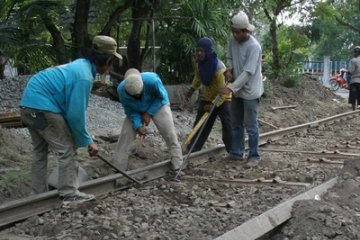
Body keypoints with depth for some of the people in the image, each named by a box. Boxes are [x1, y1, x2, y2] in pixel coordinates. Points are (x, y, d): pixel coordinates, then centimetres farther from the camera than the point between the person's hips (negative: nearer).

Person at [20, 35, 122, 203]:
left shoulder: (81, 65, 12)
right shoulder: (84, 77, -20)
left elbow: (74, 108, 18)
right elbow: (76, 115, -20)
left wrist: (83, 137, 20)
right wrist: (87, 141, -7)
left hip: (30, 103, 11)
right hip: (43, 106, -11)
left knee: (40, 150, 20)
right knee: (67, 149, -2)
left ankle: (38, 193, 29)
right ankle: (69, 194, 4)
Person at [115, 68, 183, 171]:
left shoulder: (153, 80, -40)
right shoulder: (121, 90, -32)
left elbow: (162, 97, -20)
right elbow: (130, 111, -16)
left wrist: (149, 113, -23)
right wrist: (138, 126, -27)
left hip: (158, 105, -1)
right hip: (136, 111, 2)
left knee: (169, 134, -9)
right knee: (126, 134, -8)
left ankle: (178, 166, 5)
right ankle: (119, 168, 3)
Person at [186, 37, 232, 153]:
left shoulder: (219, 68, -31)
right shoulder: (200, 64, -8)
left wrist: (214, 105, -27)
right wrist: (192, 89, 14)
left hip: (222, 100, -7)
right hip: (206, 99, 7)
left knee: (228, 126, -6)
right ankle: (192, 149, 15)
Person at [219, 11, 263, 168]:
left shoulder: (254, 46, -24)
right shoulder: (232, 40, -2)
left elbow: (248, 72, -28)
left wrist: (231, 88, -33)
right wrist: (229, 69, -6)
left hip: (250, 92, -7)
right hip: (237, 90, 8)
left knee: (251, 126, 1)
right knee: (236, 124, 16)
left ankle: (254, 156, 13)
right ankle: (236, 152, 28)